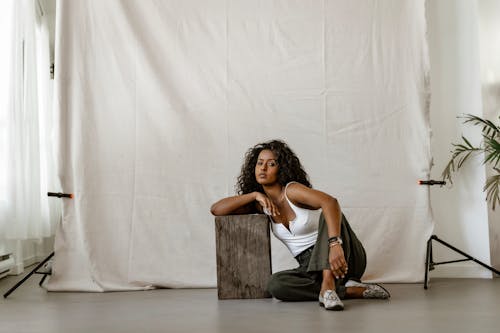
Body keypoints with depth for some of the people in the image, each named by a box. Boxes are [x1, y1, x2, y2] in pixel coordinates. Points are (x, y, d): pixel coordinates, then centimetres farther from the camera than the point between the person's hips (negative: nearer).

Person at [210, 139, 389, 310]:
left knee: (329, 215, -33)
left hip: (345, 257, -4)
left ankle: (328, 286, -45)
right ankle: (351, 290, -22)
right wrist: (255, 194, -10)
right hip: (312, 267, 5)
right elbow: (216, 209, -1)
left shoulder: (292, 190, -13)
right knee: (275, 285, -28)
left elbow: (330, 202, -32)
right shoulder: (261, 204, 7)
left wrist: (335, 245, -48)